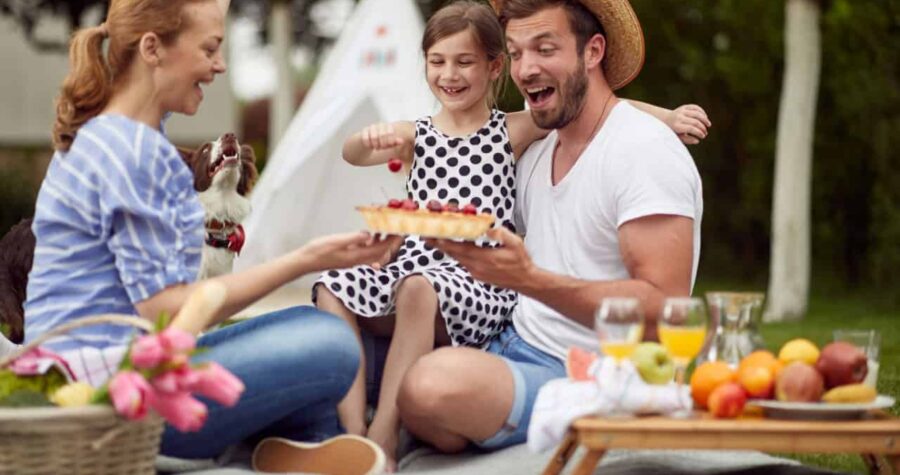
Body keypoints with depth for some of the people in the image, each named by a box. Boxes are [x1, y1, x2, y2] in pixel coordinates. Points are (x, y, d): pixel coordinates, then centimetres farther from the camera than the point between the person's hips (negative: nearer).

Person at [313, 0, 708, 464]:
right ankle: (353, 436, -32)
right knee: (332, 289, -24)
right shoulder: (414, 135, 15)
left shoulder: (513, 130, 9)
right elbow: (352, 154, -2)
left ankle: (382, 438, -36)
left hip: (479, 287, -4)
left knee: (419, 289, -37)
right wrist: (371, 138, -27)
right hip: (412, 267, 4)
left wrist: (666, 115, -12)